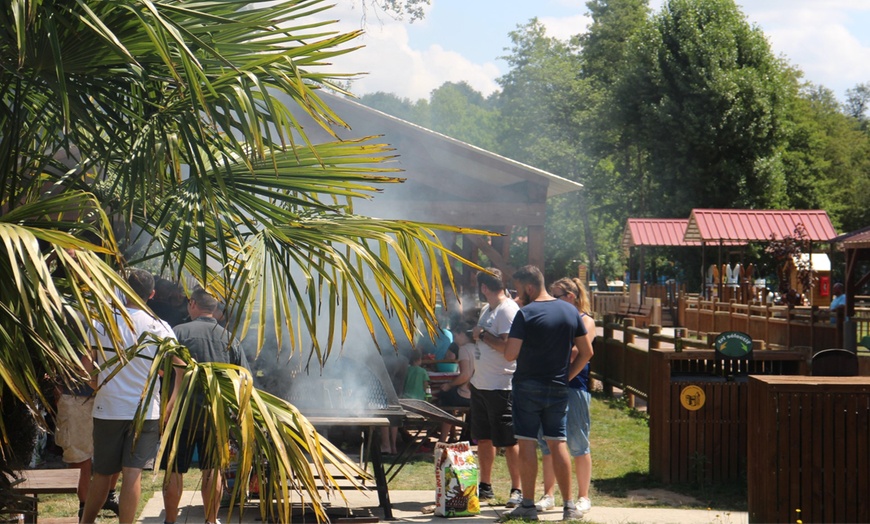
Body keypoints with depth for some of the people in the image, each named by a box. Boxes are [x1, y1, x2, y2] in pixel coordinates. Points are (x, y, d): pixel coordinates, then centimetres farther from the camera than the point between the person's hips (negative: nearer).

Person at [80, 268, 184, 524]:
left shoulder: (102, 321, -2)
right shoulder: (160, 327, -3)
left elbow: (87, 366, -3)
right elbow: (183, 368, -8)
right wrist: (170, 406, -3)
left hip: (107, 409, 1)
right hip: (146, 411, -1)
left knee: (102, 473, 13)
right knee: (133, 472, -3)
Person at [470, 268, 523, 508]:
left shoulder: (508, 310, -15)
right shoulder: (487, 309, 15)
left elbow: (507, 347, -25)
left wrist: (482, 334, -16)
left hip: (501, 387, -10)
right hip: (480, 384, 10)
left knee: (508, 441, -4)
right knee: (483, 438, 15)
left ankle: (517, 490, 3)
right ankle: (485, 486, 25)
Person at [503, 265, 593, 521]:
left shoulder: (526, 313, -12)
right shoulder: (570, 311, 5)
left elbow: (510, 354, -17)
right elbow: (587, 352, 8)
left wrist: (506, 343, 4)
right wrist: (566, 376, 13)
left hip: (528, 387, -5)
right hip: (558, 389, 5)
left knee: (527, 444, 1)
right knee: (558, 444, 8)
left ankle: (528, 505, 4)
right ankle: (569, 505, 9)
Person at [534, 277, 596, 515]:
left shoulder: (585, 321, -3)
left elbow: (578, 352, -16)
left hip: (575, 386, -6)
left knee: (577, 444, -1)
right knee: (547, 443, 8)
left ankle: (583, 497, 9)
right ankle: (548, 495, 16)